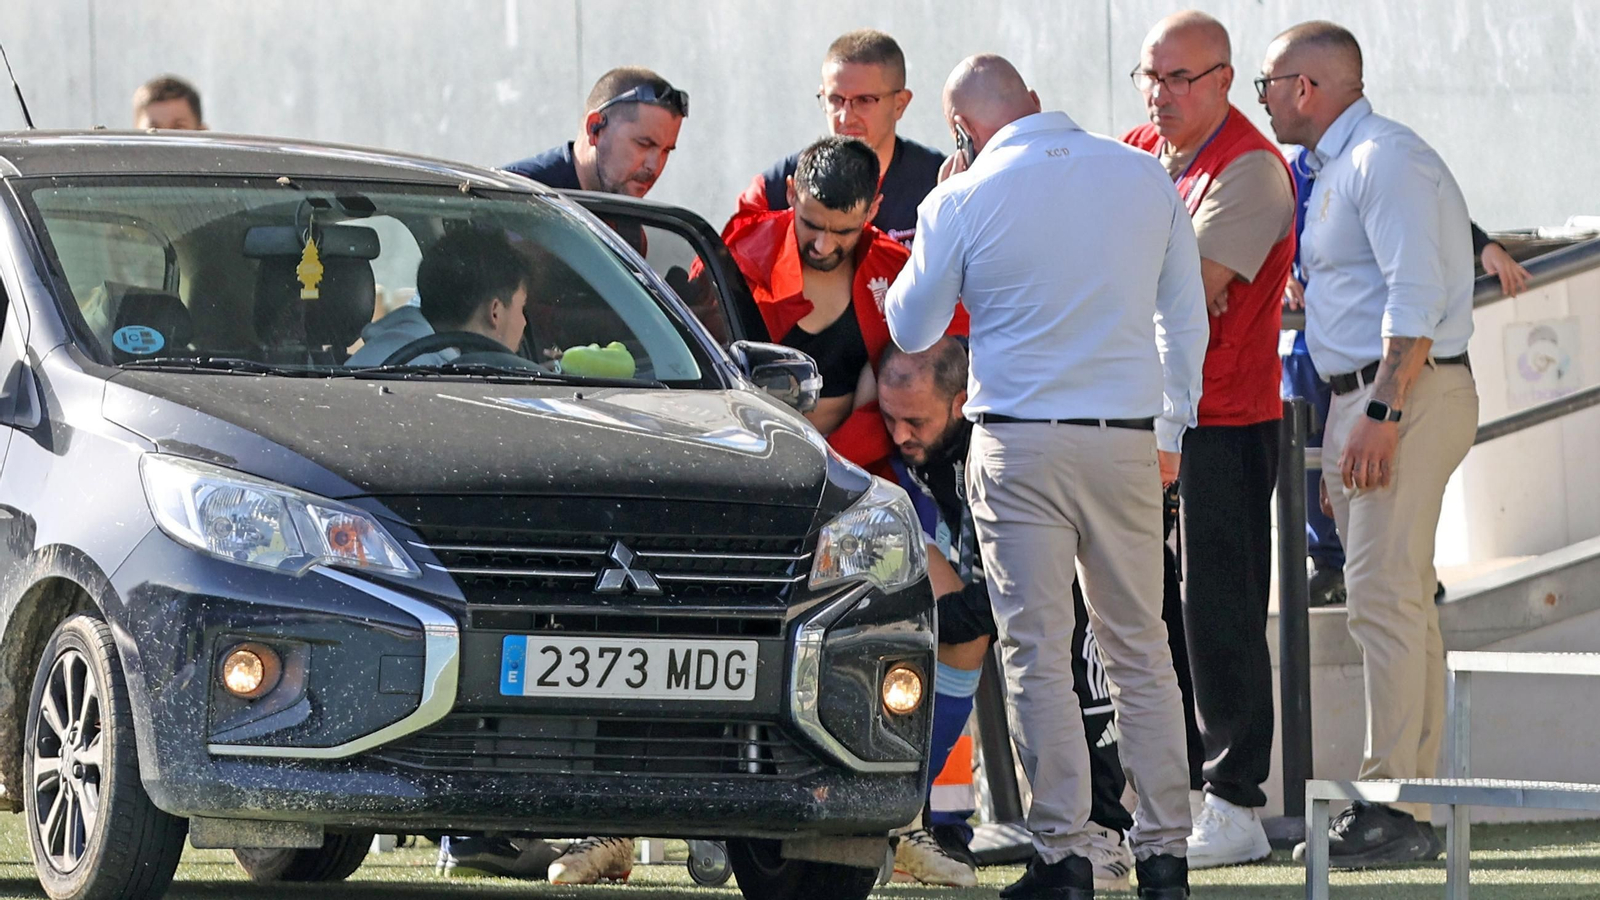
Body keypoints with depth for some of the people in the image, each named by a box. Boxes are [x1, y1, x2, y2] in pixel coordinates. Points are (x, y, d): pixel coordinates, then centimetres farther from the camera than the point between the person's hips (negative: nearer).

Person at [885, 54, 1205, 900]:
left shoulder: (962, 202, -5)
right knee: (1139, 648, 10)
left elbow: (911, 329, 7)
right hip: (1127, 440, 3)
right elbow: (1185, 316, 11)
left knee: (1037, 653, 1)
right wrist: (1170, 430, 20)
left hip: (1019, 444, -3)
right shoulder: (1145, 175, 4)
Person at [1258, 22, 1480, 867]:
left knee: (1385, 599, -14)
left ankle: (1392, 807, -16)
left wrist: (1380, 414, -25)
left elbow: (1415, 297, -21)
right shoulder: (1335, 169, 21)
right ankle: (1411, 803, 11)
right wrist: (1346, 426, 22)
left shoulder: (1384, 159, -12)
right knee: (1400, 604, 9)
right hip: (1362, 399, 11)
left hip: (1408, 392, -11)